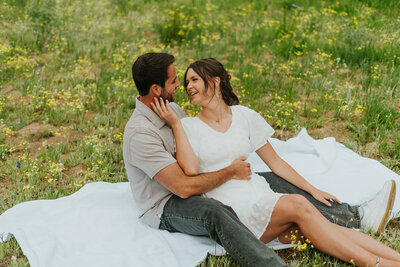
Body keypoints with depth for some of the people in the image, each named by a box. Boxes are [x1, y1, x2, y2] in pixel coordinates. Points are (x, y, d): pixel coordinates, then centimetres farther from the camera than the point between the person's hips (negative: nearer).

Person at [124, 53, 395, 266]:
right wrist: (230, 172, -19)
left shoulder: (172, 109, 5)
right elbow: (183, 187, -29)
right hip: (166, 207, -8)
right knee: (215, 212, -43)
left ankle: (354, 215, -1)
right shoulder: (140, 133, -25)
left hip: (196, 188, 9)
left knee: (271, 181, 0)